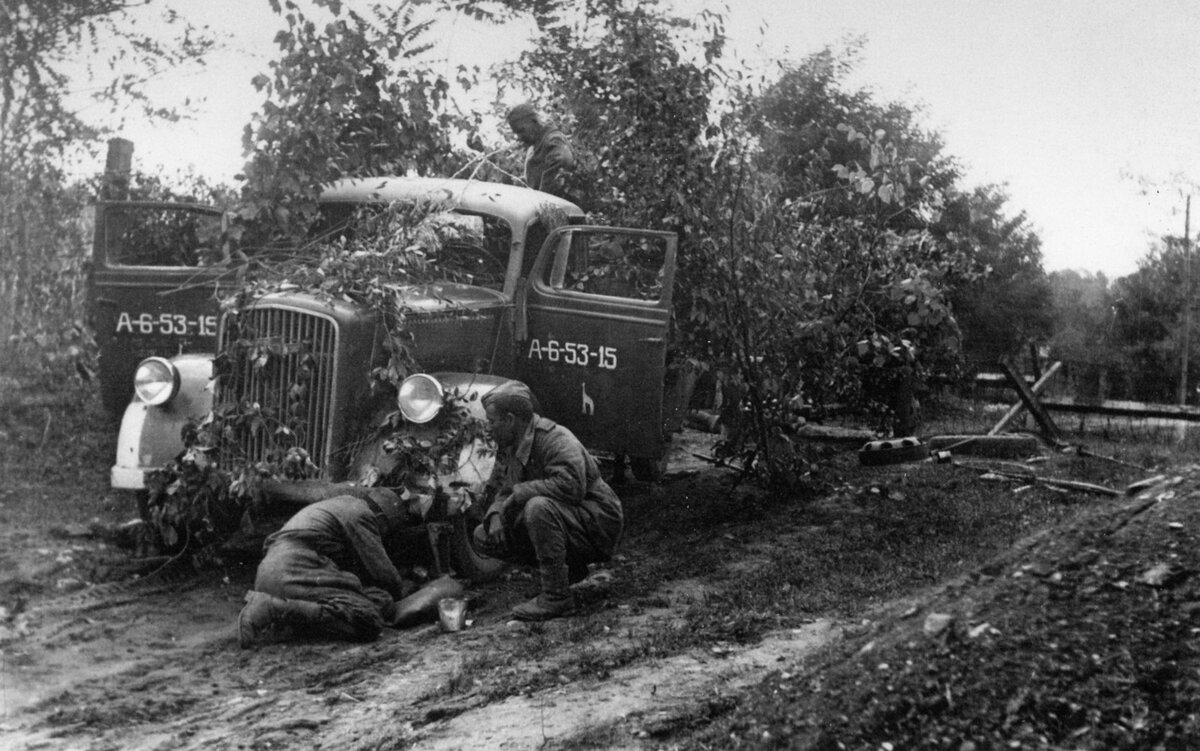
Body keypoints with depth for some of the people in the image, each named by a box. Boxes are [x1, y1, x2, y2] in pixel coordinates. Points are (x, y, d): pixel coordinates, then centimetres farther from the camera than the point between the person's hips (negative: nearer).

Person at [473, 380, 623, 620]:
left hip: (597, 526, -10)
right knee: (484, 536, 3)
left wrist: (519, 492, -28)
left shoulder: (556, 439, -23)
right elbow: (500, 489, 12)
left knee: (538, 506, -38)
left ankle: (557, 597, -26)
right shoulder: (508, 447, 6)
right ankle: (569, 568, 9)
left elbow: (570, 485, -38)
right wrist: (496, 514, -12)